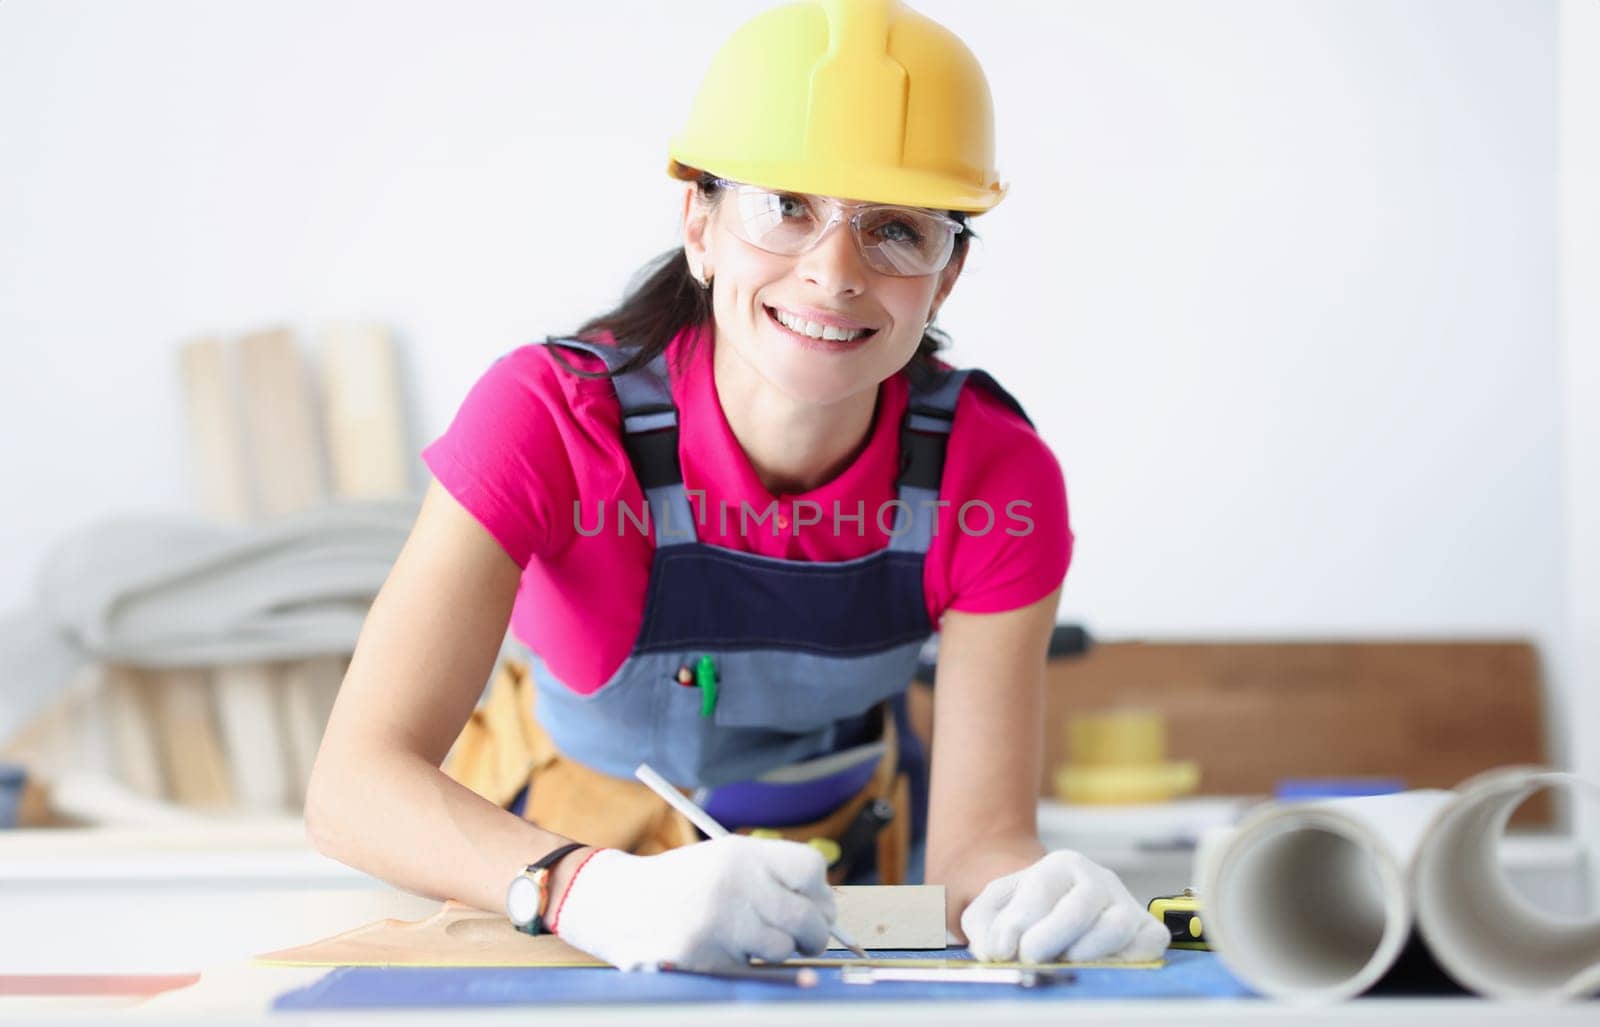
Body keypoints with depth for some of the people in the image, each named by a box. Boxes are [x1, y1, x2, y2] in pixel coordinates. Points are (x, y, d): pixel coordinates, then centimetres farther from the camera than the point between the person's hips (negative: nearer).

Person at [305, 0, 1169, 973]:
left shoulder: (998, 478, -23)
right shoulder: (551, 419, -30)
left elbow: (978, 839, -22)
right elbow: (356, 780, -37)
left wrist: (1046, 893, -47)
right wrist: (593, 892, -56)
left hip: (842, 848, 3)